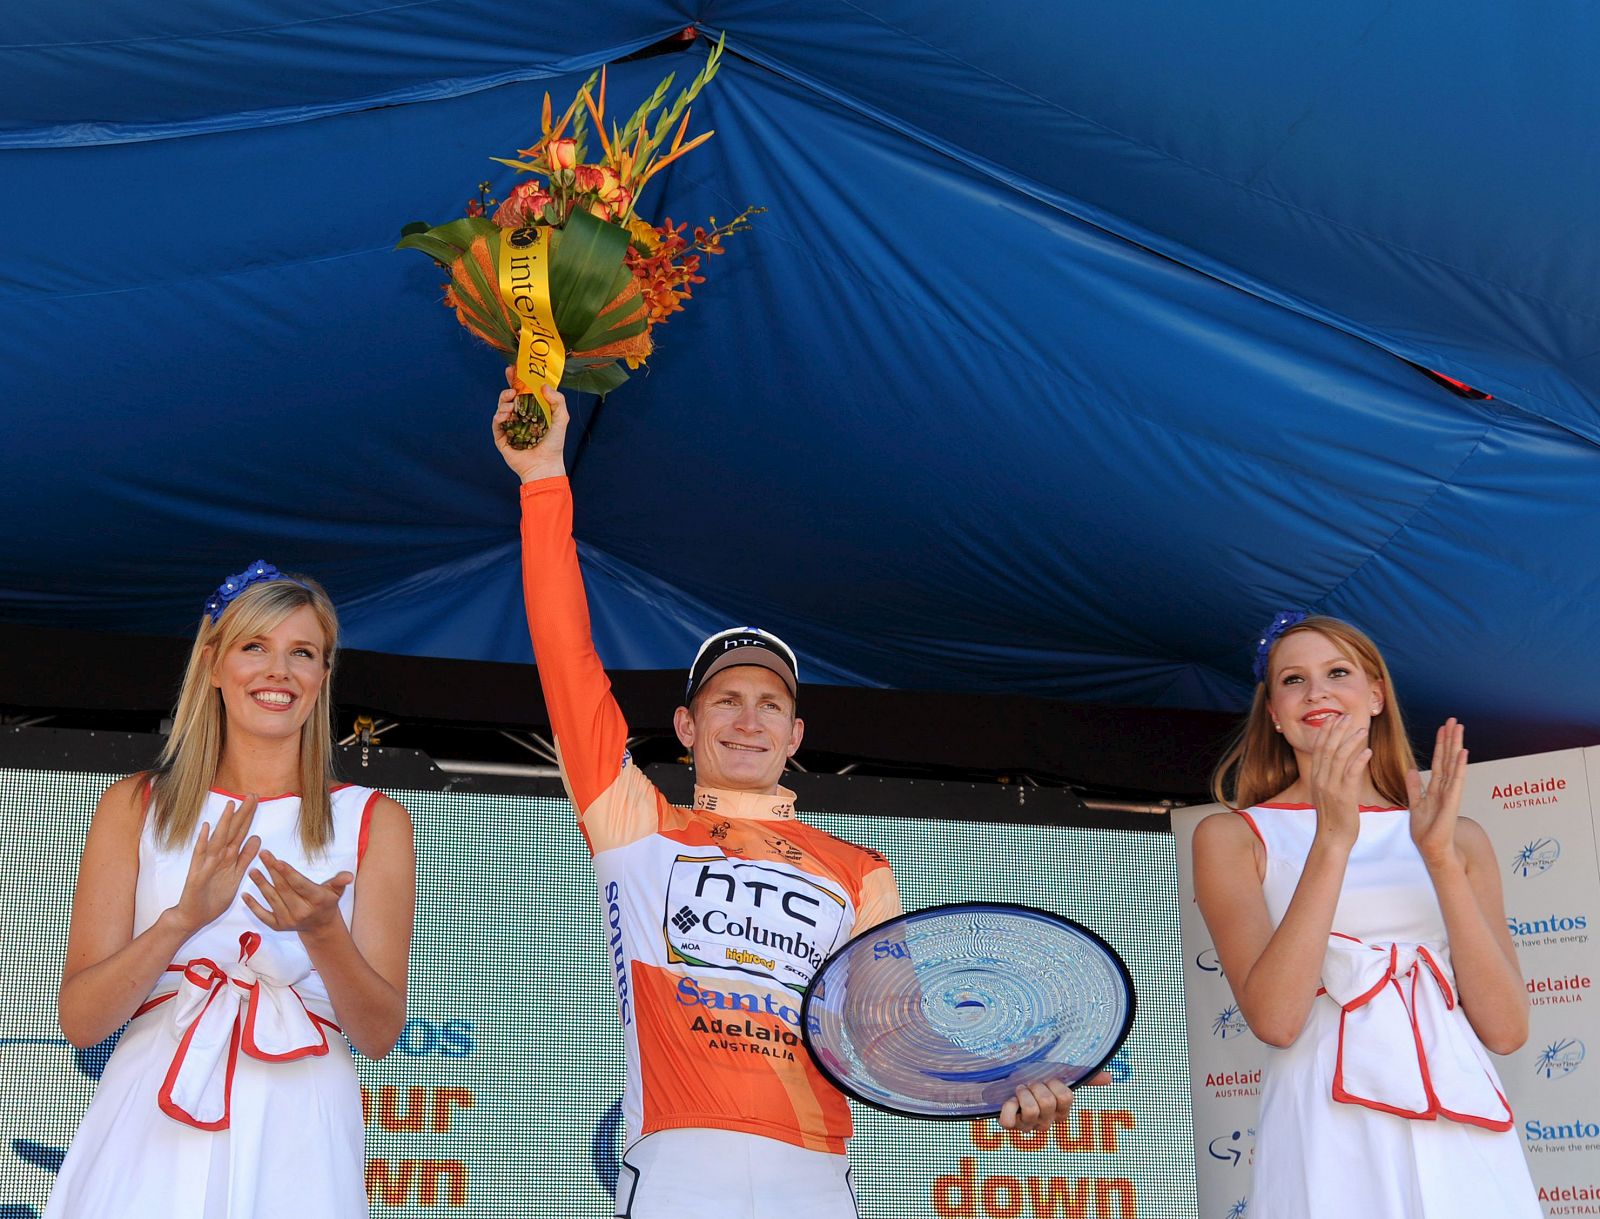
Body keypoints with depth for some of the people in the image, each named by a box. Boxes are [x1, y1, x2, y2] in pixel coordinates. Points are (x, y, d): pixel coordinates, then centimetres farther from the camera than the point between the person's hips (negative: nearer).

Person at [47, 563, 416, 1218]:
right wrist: (184, 919, -19)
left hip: (296, 1137, 0)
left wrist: (323, 932, -20)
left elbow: (379, 1034, -2)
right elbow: (79, 1019, -2)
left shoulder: (374, 821, 2)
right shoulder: (134, 806, 4)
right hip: (146, 1135, 1)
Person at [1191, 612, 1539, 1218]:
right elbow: (1275, 1019, -12)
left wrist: (1439, 857, -10)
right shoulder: (1231, 836, 1)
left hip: (1464, 1132, 3)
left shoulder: (1458, 836, 9)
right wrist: (1332, 842, -17)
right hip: (1329, 1133, -3)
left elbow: (1506, 1029, -1)